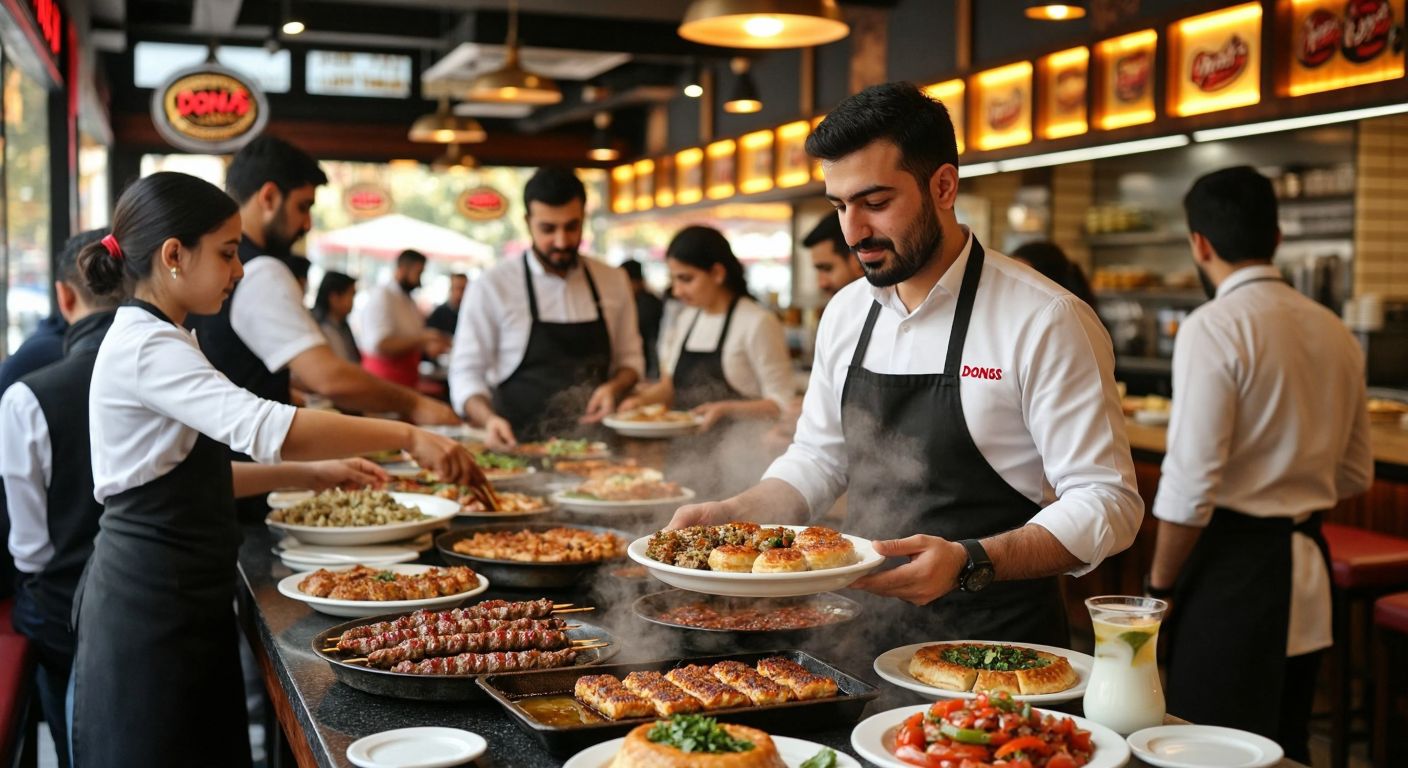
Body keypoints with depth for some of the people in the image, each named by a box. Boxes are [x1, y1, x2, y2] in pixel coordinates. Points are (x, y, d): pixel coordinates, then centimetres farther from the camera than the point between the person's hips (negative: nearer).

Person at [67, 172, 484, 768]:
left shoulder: (155, 340, 13)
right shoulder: (145, 346, -19)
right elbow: (265, 426, -33)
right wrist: (407, 437, -30)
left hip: (184, 593, 10)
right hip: (149, 599, -10)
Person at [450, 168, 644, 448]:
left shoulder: (613, 282, 9)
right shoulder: (492, 286, -2)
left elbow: (630, 358, 18)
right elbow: (467, 373, -1)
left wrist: (614, 387, -3)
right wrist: (488, 419, -20)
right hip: (521, 449, -3)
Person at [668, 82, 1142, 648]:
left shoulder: (1046, 322, -14)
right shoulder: (846, 313, 7)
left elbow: (1106, 504, -16)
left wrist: (969, 563, -29)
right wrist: (730, 514, 0)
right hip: (866, 633, 5)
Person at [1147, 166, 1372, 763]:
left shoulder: (1214, 328, -14)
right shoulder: (1335, 332, 9)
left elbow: (1191, 482, -18)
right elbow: (1355, 474, 16)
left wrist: (1158, 587, -8)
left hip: (1235, 563, -7)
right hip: (1309, 567, 8)